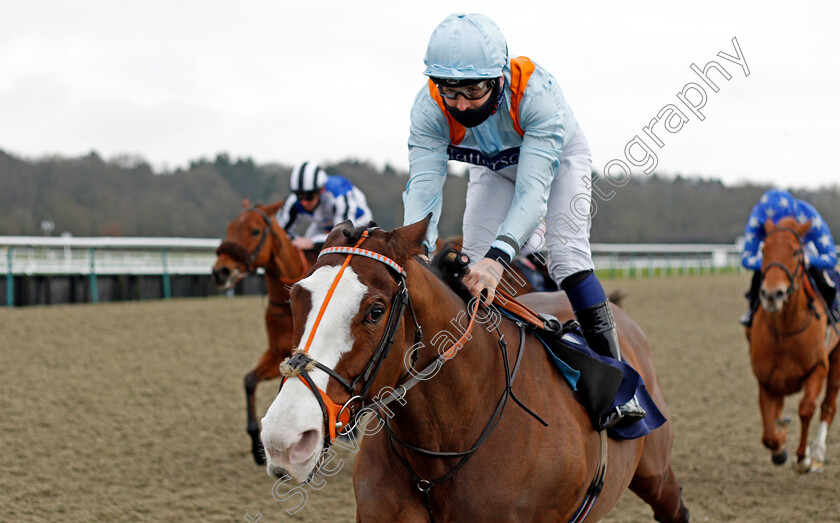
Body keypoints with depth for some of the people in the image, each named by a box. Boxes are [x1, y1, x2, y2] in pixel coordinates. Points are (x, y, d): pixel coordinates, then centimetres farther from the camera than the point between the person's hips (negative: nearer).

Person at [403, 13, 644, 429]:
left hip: (559, 156, -3)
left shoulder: (536, 92, -44)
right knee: (474, 266, -10)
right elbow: (423, 186, -41)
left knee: (567, 254, -20)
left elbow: (533, 188, -51)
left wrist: (498, 257, -64)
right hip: (493, 168, 4)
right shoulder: (429, 107, -35)